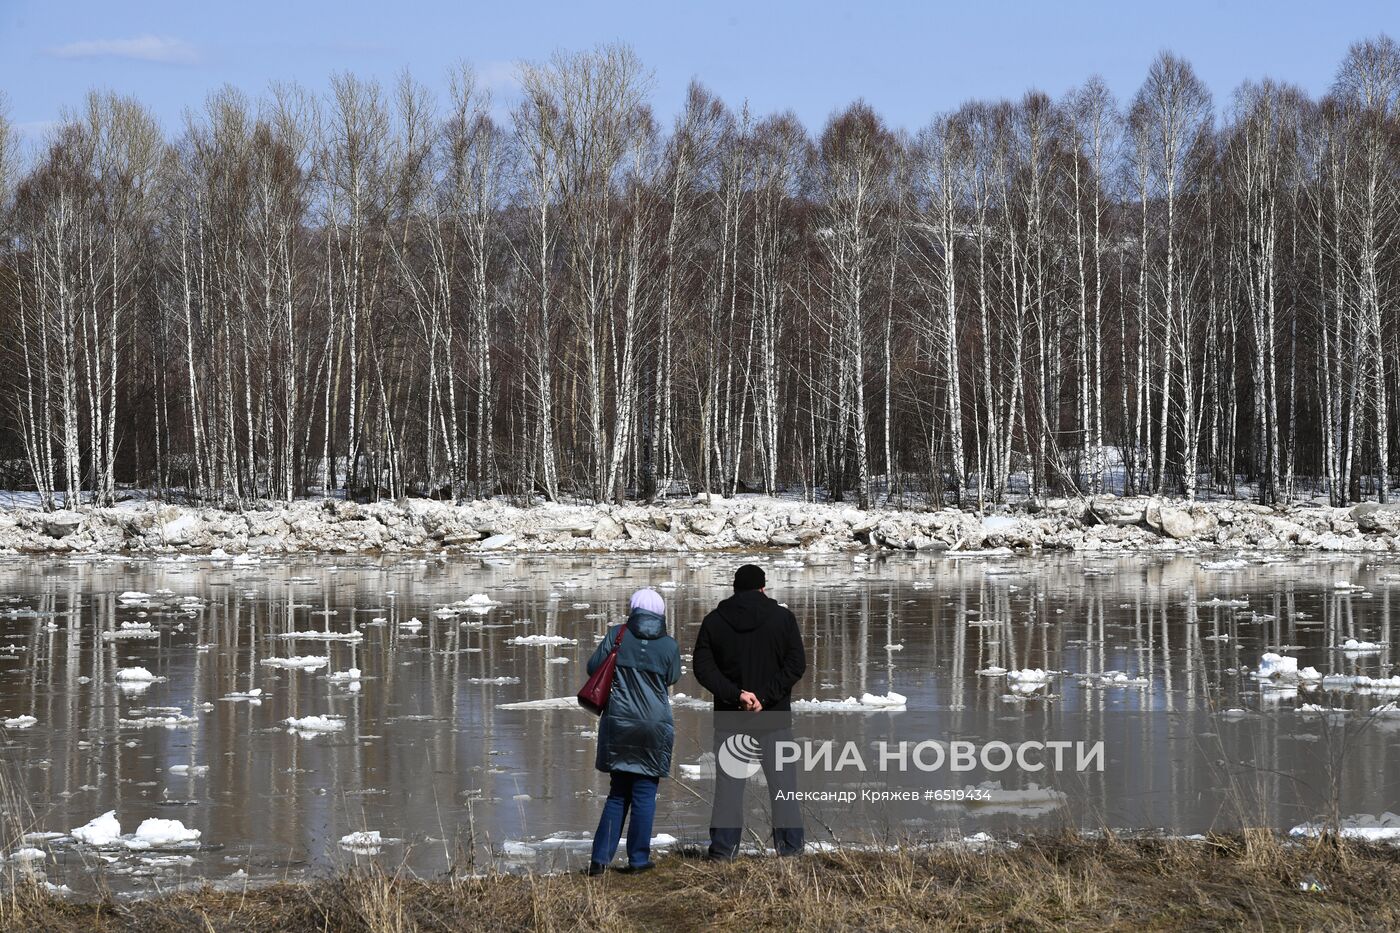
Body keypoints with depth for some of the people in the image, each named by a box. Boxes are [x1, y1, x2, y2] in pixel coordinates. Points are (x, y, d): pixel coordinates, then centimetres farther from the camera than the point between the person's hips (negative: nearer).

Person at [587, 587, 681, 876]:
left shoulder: (617, 635, -4)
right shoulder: (669, 646, -4)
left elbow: (593, 667, -2)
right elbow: (671, 679, 9)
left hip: (619, 722, 1)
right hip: (654, 727, -1)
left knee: (618, 794, 11)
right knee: (644, 794, 8)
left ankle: (600, 857, 4)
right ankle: (638, 859, 10)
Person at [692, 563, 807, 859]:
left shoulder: (714, 621, 2)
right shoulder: (782, 618, -2)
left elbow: (702, 666, -5)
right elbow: (796, 664, -8)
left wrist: (735, 695, -12)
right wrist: (766, 696, -12)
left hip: (730, 717, 1)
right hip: (774, 717, -1)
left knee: (728, 783, 5)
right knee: (782, 782, 6)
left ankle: (723, 849, 2)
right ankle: (790, 847, 6)